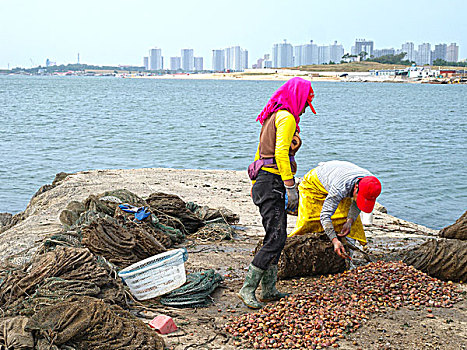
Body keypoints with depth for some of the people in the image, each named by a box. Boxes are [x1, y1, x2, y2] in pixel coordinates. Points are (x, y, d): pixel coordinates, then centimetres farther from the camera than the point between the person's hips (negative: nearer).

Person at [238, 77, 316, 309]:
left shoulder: (272, 117, 19)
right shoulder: (286, 118, -10)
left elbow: (260, 152, 24)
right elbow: (281, 153, -21)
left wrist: (257, 184, 28)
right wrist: (290, 187, -21)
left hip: (263, 179, 10)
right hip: (273, 183, -10)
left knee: (276, 237, 12)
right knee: (276, 238, -10)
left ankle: (269, 290, 16)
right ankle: (248, 288, -8)